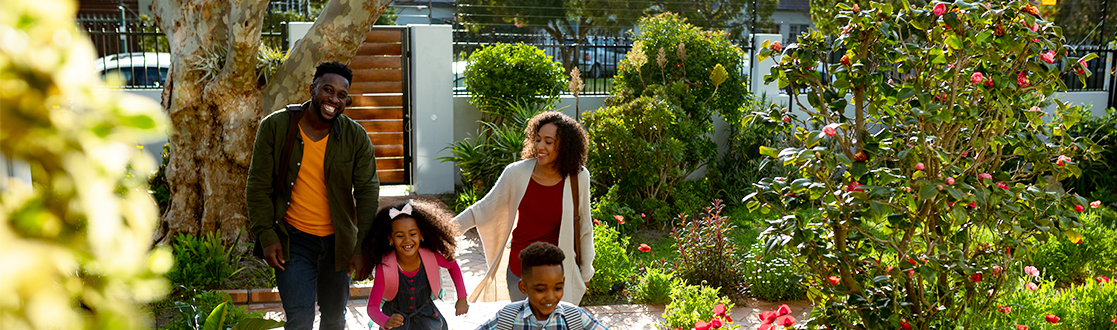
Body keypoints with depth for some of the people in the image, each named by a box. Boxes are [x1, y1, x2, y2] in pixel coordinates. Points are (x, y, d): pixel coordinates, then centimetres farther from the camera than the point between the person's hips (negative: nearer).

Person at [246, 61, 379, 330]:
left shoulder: (356, 137, -6)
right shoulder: (274, 126, -8)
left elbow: (367, 192, -6)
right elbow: (259, 186, -4)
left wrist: (363, 248, -12)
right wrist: (267, 236, -11)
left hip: (337, 241, 2)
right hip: (292, 239, -2)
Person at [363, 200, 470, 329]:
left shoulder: (429, 256, -21)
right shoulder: (384, 268, -27)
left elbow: (453, 266, 0)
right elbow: (372, 307, -25)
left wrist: (462, 298, -2)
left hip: (425, 313, 1)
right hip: (396, 316, -1)